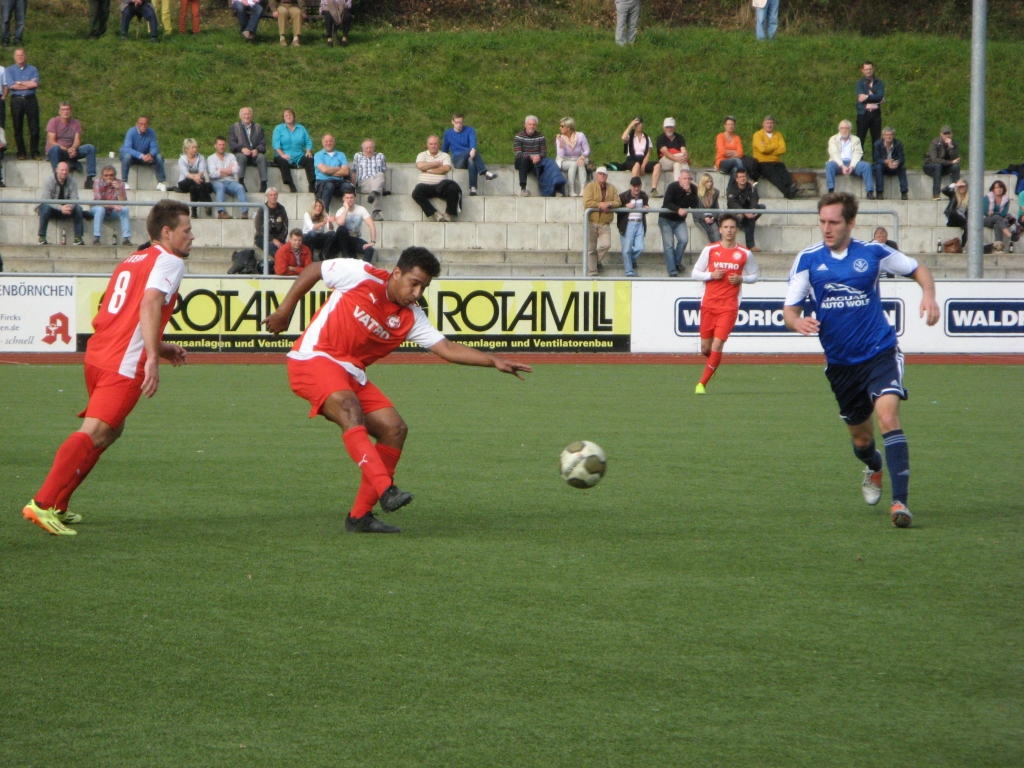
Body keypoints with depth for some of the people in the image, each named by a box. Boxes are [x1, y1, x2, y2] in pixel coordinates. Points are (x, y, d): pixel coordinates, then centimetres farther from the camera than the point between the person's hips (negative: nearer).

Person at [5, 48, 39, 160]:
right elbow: (10, 85, -7)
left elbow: (35, 84, -6)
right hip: (16, 100, 0)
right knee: (18, 128, 2)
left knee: (34, 128, -4)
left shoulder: (32, 70, 10)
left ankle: (35, 152, 1)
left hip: (30, 100, 0)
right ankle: (21, 153, 8)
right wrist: (28, 84, -4)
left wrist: (19, 83, -4)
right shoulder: (9, 70, 8)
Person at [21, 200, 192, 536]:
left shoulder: (131, 262, 24)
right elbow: (149, 303, -20)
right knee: (95, 434, -14)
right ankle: (43, 504, -25)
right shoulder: (169, 261, -2)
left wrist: (158, 347, 32)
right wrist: (153, 357, -29)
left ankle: (57, 506, 19)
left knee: (111, 430, 22)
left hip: (98, 355, 9)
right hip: (124, 365, -9)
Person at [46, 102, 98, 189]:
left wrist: (73, 149, -24)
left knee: (90, 148, -17)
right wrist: (66, 149, -22)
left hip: (71, 151, 4)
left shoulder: (76, 123, 10)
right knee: (55, 148, -40)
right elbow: (51, 142, -12)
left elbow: (77, 140, -1)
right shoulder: (54, 122, -2)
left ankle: (89, 178, -26)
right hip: (56, 152, -4)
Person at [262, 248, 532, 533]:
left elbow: (446, 348, -2)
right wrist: (285, 311, 3)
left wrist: (494, 361, -13)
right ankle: (385, 489, -46)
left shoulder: (410, 318, 2)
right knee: (350, 408, -33)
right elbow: (312, 270, 1)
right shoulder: (360, 276, -11)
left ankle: (360, 516, 1)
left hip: (350, 374, 7)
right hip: (312, 359, -7)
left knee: (394, 429, -4)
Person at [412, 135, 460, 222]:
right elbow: (420, 166, -6)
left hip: (441, 186, 0)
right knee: (417, 192, -32)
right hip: (426, 186, 0)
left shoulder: (445, 156, 15)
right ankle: (435, 213, -28)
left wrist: (429, 170, -3)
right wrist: (437, 164, 0)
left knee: (454, 188, -30)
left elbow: (446, 168, -5)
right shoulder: (422, 155, 16)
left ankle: (448, 214, -17)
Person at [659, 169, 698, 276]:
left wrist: (689, 192, -28)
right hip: (666, 219, -3)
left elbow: (695, 206, -17)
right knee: (669, 245, -10)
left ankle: (677, 262, 7)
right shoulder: (672, 187, -17)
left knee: (684, 240, -17)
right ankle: (672, 271, -9)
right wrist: (678, 210, -42)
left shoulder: (692, 189, -6)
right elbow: (667, 203, -27)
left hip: (680, 220, 3)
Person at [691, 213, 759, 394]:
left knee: (717, 345, -12)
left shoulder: (745, 254, 1)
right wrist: (711, 275, -12)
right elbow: (695, 273, 6)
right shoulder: (710, 250, 2)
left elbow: (754, 276, 12)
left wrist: (741, 279, -8)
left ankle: (702, 383, -2)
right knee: (705, 348, 4)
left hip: (729, 306, -1)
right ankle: (713, 362, 40)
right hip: (709, 304, 2)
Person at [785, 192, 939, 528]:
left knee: (888, 415, -25)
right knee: (860, 436, 14)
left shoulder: (873, 253, -4)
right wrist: (797, 322, -25)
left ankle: (900, 501, -27)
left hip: (879, 352, -2)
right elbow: (789, 309, -1)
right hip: (840, 362, 3)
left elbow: (918, 270, 10)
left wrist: (928, 295, -11)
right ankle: (874, 469, 51)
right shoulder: (808, 259, -2)